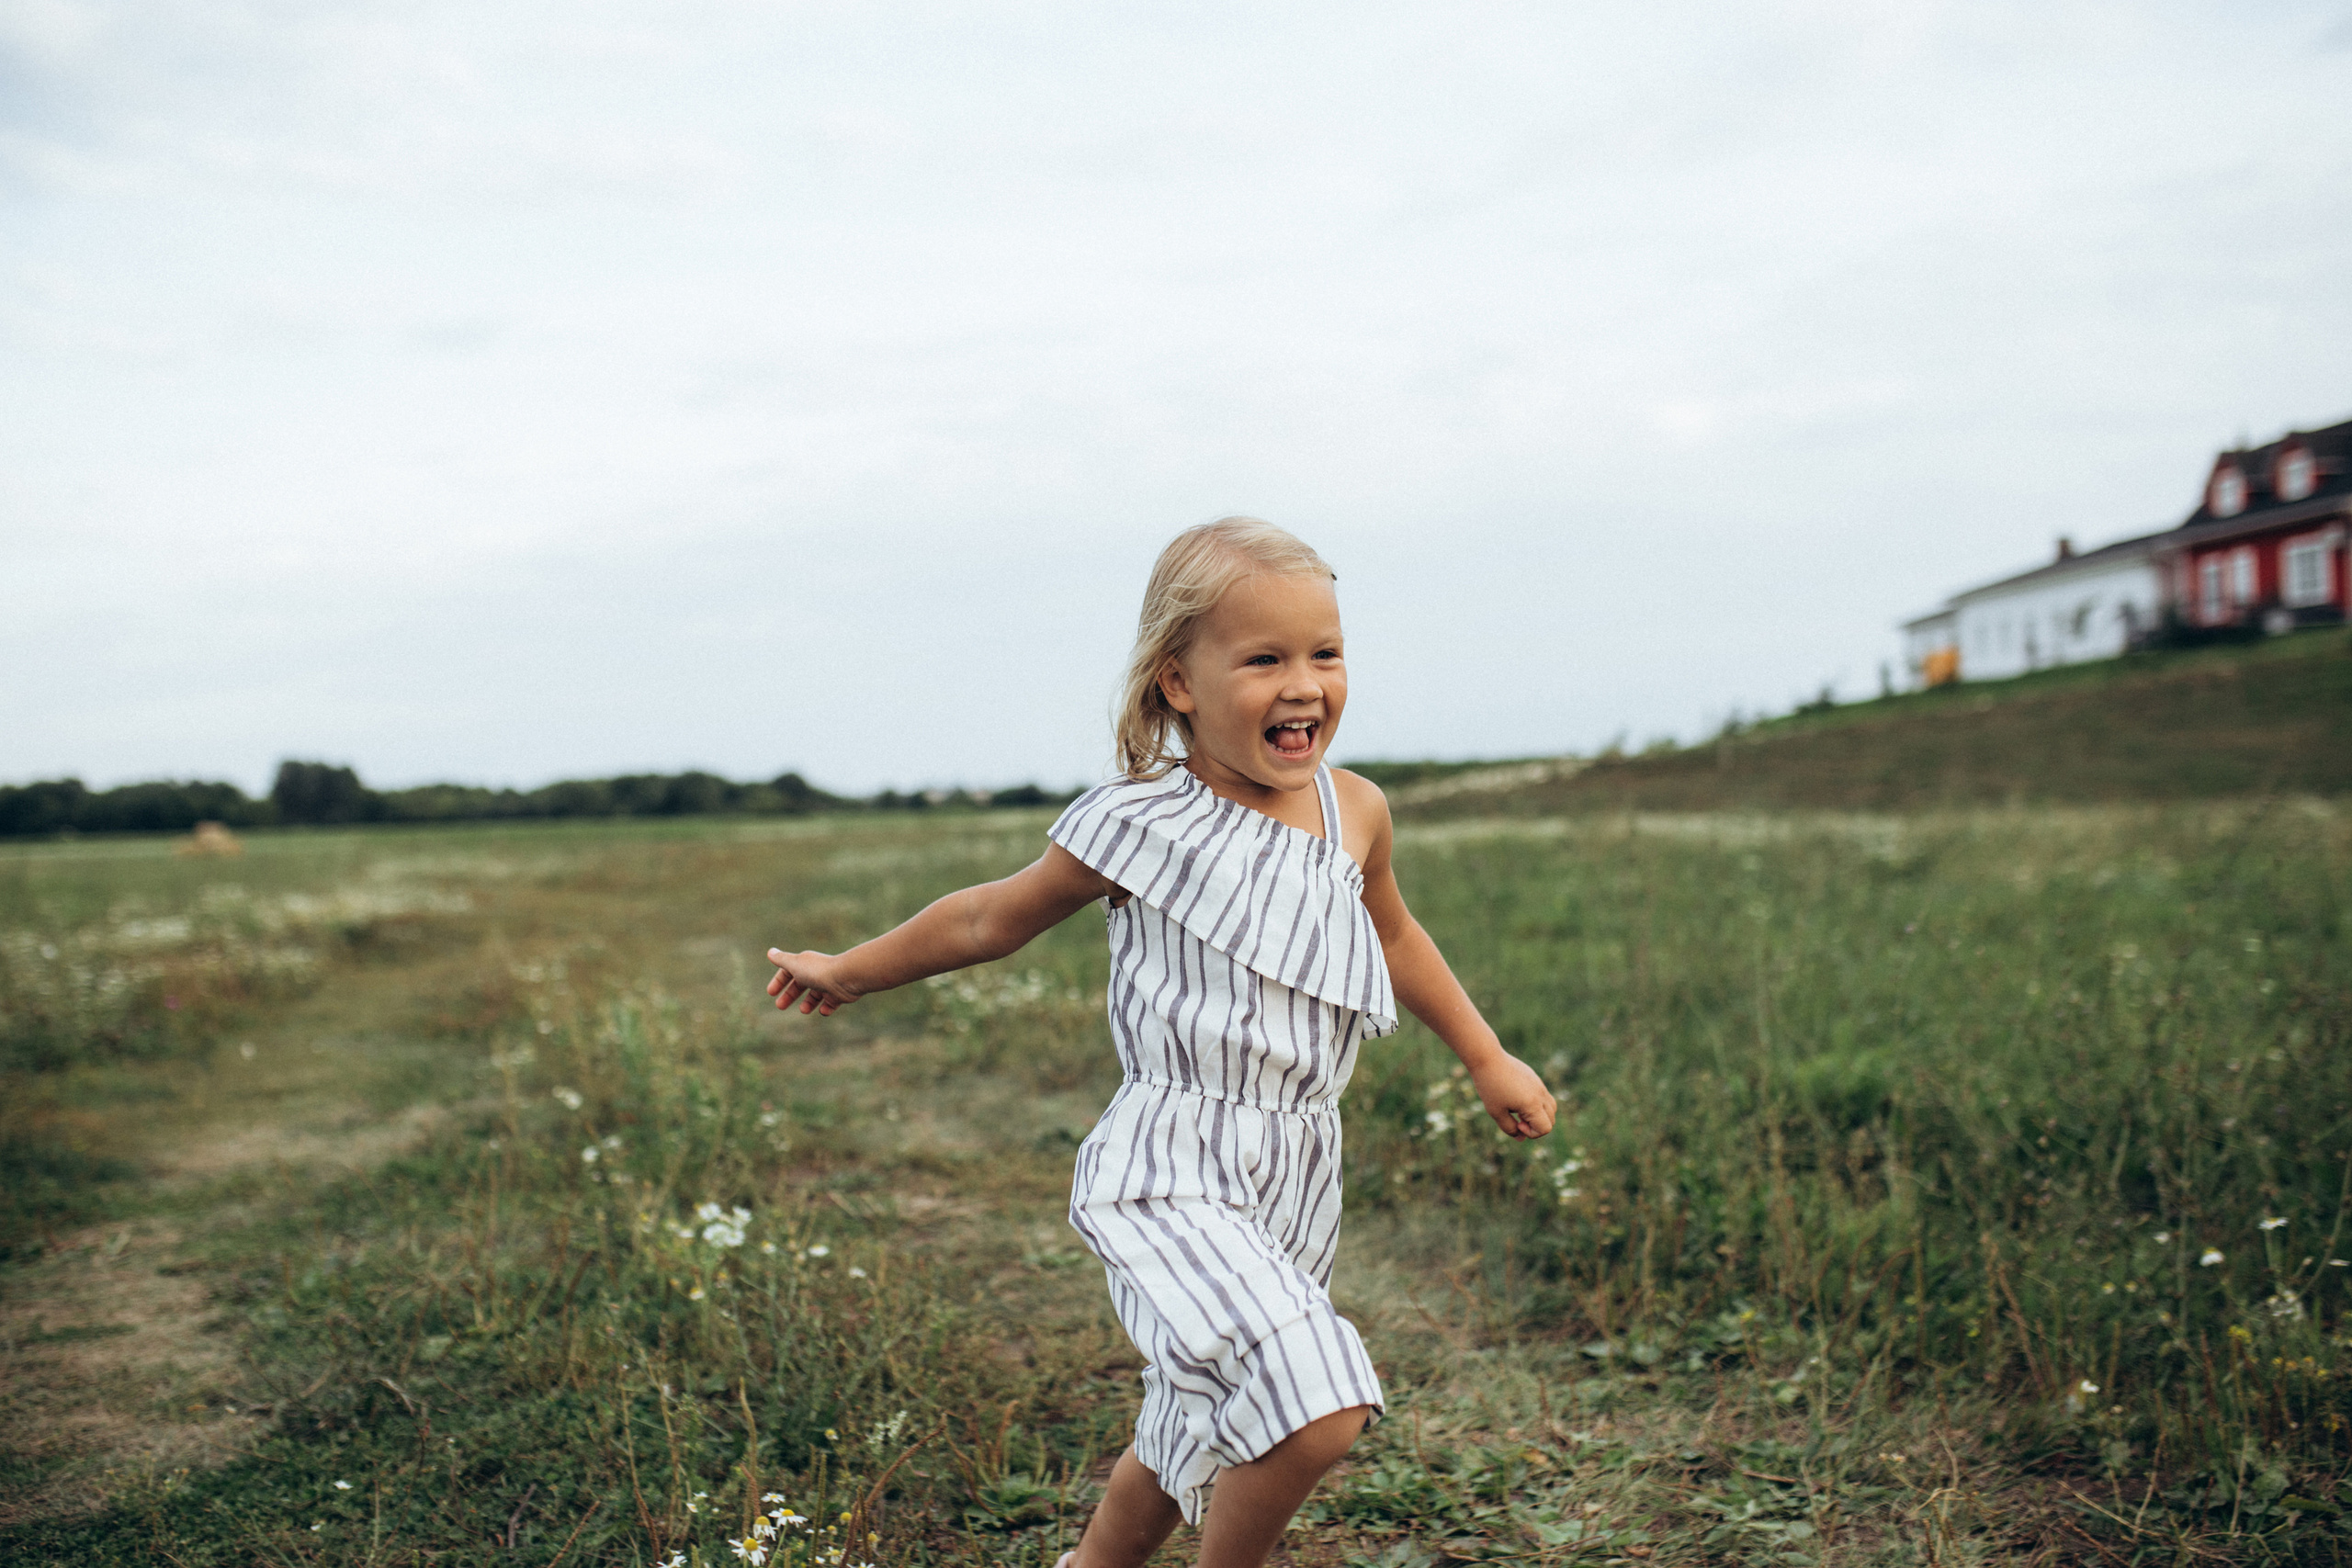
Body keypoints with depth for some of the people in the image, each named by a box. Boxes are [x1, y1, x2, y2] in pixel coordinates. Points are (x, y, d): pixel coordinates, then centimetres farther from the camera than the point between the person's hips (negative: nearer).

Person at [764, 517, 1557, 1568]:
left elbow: (1390, 933, 25)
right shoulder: (1142, 823, -11)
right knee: (1316, 1413, -25)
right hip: (1169, 1175, -6)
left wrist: (1486, 1060, 30)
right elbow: (995, 917, 5)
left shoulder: (1356, 813, 3)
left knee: (1192, 1444, 21)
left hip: (1295, 1183, 6)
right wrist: (851, 971, 16)